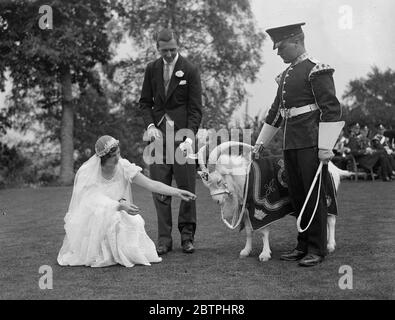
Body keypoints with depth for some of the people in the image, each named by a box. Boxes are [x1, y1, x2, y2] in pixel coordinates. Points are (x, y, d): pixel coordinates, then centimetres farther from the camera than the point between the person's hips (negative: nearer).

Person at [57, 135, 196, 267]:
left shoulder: (123, 167, -10)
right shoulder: (87, 172, -17)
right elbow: (94, 201, -23)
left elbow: (151, 184, -13)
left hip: (117, 215, 3)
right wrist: (120, 205, -37)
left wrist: (177, 192, -23)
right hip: (89, 221, -3)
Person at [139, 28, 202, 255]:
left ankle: (187, 236, 11)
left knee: (187, 185, -1)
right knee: (159, 188, 1)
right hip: (158, 133, 3)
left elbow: (195, 108, -5)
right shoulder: (152, 69, 9)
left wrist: (190, 137, -18)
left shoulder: (190, 70, -2)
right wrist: (150, 125, -3)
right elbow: (145, 102, 14)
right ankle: (164, 239, 6)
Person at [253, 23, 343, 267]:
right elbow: (276, 111, 26)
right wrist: (261, 142, 27)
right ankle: (304, 245, 20)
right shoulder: (286, 75, 18)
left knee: (314, 195, -2)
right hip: (291, 143, 8)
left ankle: (317, 250, 7)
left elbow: (331, 109, -14)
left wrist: (326, 146, -19)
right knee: (297, 196, 10)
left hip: (312, 143, -8)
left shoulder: (317, 70, -8)